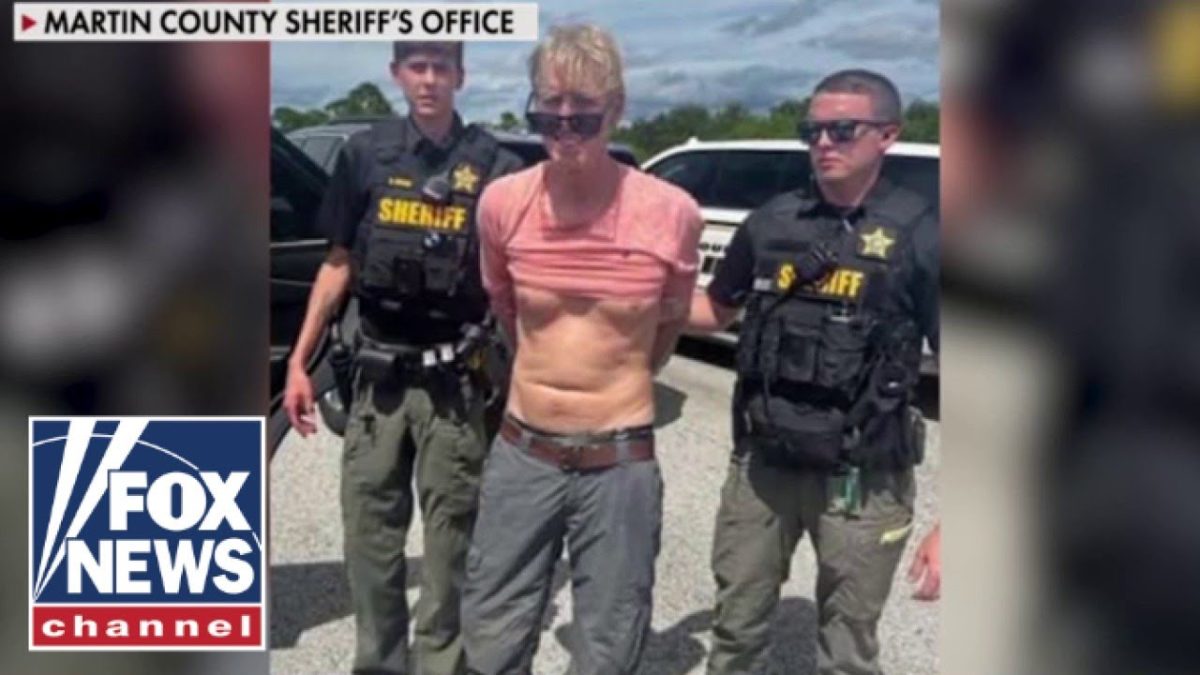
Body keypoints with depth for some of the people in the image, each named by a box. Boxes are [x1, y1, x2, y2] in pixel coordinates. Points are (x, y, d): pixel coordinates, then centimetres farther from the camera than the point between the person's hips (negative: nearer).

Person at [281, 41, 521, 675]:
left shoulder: (494, 165, -3)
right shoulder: (365, 154, 3)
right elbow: (339, 264, 9)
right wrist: (299, 361, 6)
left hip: (454, 380, -2)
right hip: (377, 374, 2)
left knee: (450, 535, 5)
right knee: (369, 529, 10)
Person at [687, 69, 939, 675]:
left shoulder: (918, 236, -10)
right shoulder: (771, 222, 1)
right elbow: (715, 310, 16)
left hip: (863, 482, -3)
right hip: (761, 465, 3)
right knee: (736, 626, 19)